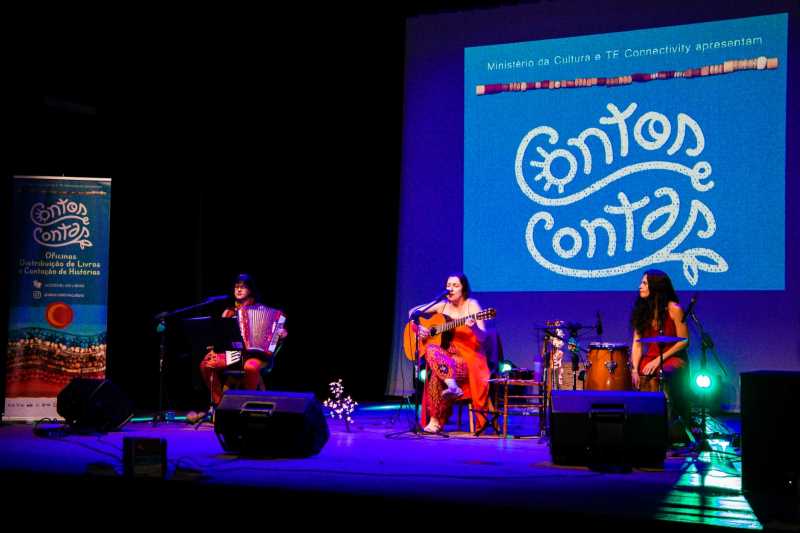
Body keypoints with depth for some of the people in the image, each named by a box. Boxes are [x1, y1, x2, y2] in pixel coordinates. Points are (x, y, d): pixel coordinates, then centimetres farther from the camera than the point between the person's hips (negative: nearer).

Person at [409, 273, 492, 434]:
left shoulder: (472, 305, -4)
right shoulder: (442, 305, 8)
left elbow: (482, 338, -15)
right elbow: (413, 312, 18)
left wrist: (474, 327, -37)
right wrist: (418, 327, -2)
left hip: (469, 359, -4)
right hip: (447, 355, 4)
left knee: (436, 373, -31)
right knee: (431, 350, -31)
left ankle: (435, 421, -24)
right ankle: (452, 385, -40)